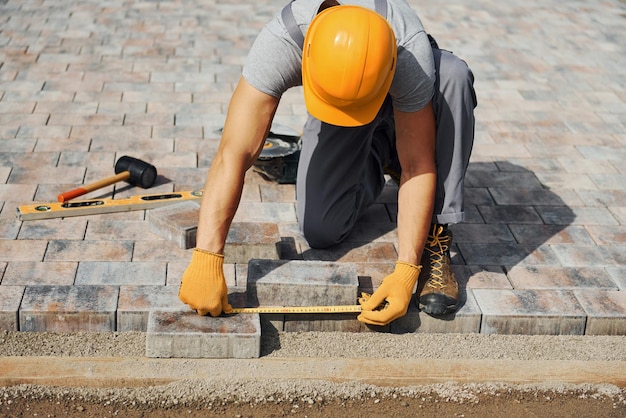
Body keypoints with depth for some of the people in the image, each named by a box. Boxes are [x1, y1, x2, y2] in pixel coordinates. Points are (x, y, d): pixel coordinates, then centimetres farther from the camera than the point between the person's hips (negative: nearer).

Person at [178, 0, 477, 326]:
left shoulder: (412, 52, -42)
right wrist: (206, 260, -51)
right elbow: (233, 155, -45)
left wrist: (406, 270, -44)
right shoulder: (279, 43, -41)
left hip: (399, 95, -1)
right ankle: (378, 160, 18)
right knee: (320, 232, -16)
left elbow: (417, 166, -37)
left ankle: (435, 237, -23)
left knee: (453, 74, -37)